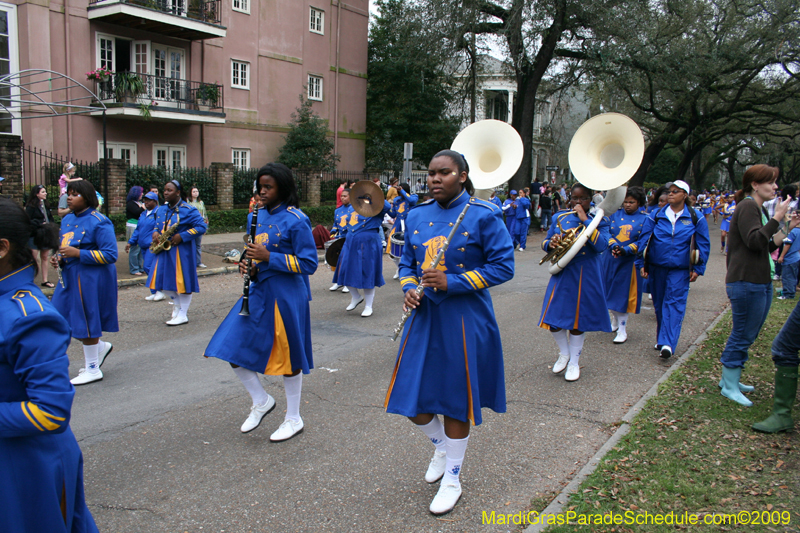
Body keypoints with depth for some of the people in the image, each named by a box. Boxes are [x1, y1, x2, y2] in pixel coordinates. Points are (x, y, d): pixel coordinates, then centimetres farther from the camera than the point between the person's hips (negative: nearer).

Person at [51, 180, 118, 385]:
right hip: (70, 276, 8)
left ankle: (93, 370, 18)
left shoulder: (98, 222, -15)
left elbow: (110, 255, -19)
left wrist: (77, 253, -23)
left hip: (91, 279, -8)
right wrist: (59, 258, 2)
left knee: (85, 321, 1)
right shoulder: (67, 219, 10)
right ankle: (101, 347, 33)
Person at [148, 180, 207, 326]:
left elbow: (201, 227, -14)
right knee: (163, 281, 8)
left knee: (182, 281, -2)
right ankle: (177, 303, 31)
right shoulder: (161, 210, 11)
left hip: (181, 252, -7)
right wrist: (155, 232, 0)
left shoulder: (188, 210, -10)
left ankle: (182, 314, 8)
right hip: (164, 252, 7)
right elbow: (158, 226, 25)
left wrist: (182, 236, -21)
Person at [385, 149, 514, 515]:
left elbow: (503, 266, -11)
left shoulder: (483, 216, -9)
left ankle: (452, 479, 28)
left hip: (464, 321, -5)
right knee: (411, 397, 7)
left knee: (456, 401, 7)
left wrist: (452, 283, -20)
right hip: (424, 317, 5)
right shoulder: (417, 216, 6)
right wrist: (408, 288, -5)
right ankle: (441, 446, 39)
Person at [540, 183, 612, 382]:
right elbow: (546, 242, 11)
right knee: (554, 320, 0)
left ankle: (574, 362, 27)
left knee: (577, 320, 8)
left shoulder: (598, 221, -2)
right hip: (562, 274, 2)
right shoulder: (559, 218, 5)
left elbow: (601, 246, -19)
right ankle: (564, 353, 29)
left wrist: (585, 219, -21)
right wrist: (551, 244, -14)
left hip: (586, 278, -2)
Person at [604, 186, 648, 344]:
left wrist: (626, 250, -21)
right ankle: (615, 320, 34)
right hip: (611, 258, 4)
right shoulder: (615, 215, 5)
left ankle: (622, 329, 8)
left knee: (624, 292, -1)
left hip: (630, 260, -3)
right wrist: (613, 245, -15)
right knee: (610, 290, 12)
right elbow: (608, 233, 4)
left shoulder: (644, 219, -4)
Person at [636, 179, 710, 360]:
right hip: (656, 267, 2)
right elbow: (643, 240, 3)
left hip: (680, 269, -2)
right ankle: (663, 338, 25)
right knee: (659, 303, 10)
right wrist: (641, 263, -2)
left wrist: (698, 269, 0)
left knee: (674, 303, -11)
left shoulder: (696, 218, 0)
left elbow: (703, 245, 4)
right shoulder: (656, 215, 2)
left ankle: (667, 343, -17)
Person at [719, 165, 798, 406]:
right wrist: (777, 218, -21)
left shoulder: (758, 208, 18)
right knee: (742, 335, -3)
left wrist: (787, 227, 11)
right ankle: (729, 387, 6)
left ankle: (730, 379, 27)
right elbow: (755, 241, -25)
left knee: (746, 335, 16)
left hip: (761, 282, 10)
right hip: (746, 282, -10)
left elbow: (767, 247, 20)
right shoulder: (747, 207, -12)